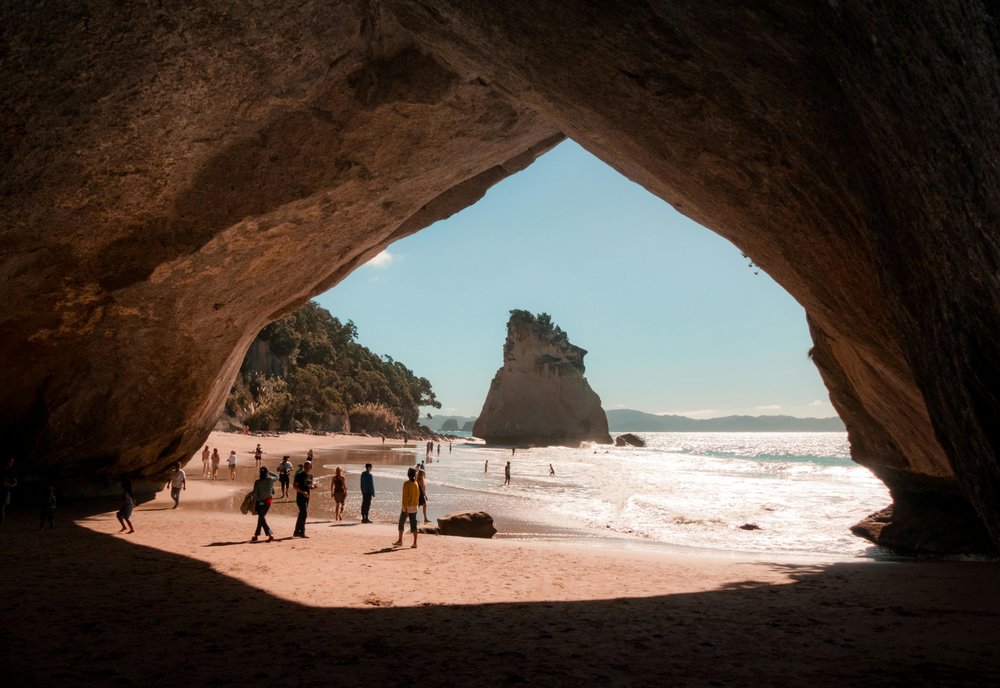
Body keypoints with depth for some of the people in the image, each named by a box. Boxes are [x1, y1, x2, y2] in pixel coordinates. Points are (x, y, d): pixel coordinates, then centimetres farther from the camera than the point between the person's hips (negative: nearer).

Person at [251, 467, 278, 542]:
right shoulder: (271, 479, -5)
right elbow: (276, 477, 18)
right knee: (261, 517, 17)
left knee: (262, 518, 0)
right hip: (268, 500, 4)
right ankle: (256, 535, 24)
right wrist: (269, 473, 15)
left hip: (260, 502, -4)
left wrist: (254, 501, 3)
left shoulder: (257, 482, -14)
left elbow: (255, 493, -12)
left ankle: (270, 534, -12)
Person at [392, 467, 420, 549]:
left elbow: (405, 496, -17)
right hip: (414, 507, 5)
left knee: (401, 523, 10)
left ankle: (400, 541, 16)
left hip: (407, 506, -5)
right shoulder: (416, 484, 6)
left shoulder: (406, 483, -13)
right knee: (413, 525, 4)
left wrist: (405, 508, -18)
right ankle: (414, 543, 1)